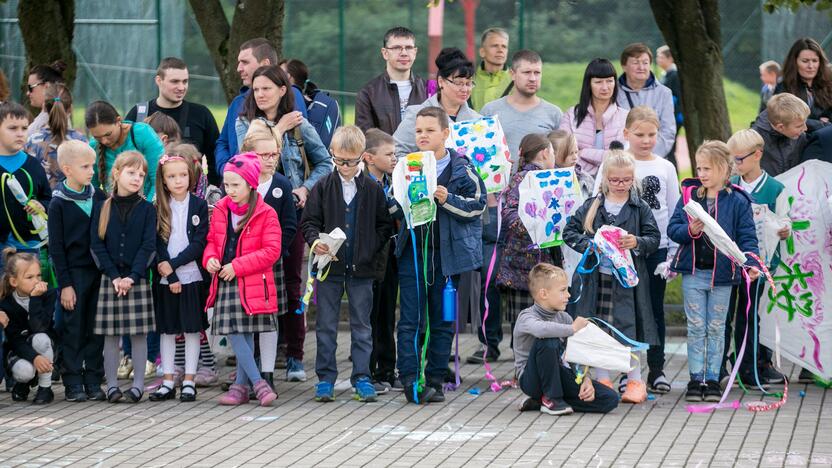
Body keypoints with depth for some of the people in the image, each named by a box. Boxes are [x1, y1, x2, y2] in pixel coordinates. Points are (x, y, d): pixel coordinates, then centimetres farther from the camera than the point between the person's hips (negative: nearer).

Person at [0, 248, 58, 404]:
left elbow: (39, 327, -29)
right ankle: (22, 384, 7)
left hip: (45, 349, 1)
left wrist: (35, 298, -33)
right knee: (24, 370, -34)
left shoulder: (48, 295, -16)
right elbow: (15, 339, -20)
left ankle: (45, 388, -16)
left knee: (40, 338, -34)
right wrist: (34, 358, -37)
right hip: (18, 350, -1)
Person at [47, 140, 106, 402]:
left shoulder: (99, 197, 5)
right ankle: (73, 383, 6)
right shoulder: (59, 204, -6)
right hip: (74, 273, -4)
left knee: (96, 329, 5)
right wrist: (65, 284, -9)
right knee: (73, 329, 1)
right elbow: (56, 247, -6)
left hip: (99, 271, 4)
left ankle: (93, 381, 12)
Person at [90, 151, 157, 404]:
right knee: (110, 334, 3)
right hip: (109, 279, 1)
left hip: (137, 279, -1)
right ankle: (111, 385, 9)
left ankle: (138, 384, 8)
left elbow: (148, 246, -4)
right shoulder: (102, 208, 4)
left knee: (138, 333, 1)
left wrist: (133, 277, -15)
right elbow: (96, 245, 0)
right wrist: (114, 276, -10)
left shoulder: (147, 209, 2)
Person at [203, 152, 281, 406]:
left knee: (246, 334, -1)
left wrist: (236, 266, -16)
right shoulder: (220, 211, 9)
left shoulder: (265, 214, -7)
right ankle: (258, 383, 0)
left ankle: (241, 385, 5)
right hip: (224, 282, 4)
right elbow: (212, 240, 18)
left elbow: (271, 251, -11)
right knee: (234, 334, -2)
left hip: (252, 283, -4)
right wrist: (210, 258, -5)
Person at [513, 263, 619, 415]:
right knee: (548, 342, -36)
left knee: (610, 399, -10)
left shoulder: (564, 318, 5)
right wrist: (572, 329, -29)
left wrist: (586, 379, -13)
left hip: (558, 375, 7)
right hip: (531, 378, -7)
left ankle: (539, 402, -4)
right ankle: (551, 399, -17)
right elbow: (541, 329, -42)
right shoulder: (526, 317, -15)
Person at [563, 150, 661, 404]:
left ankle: (633, 381, 12)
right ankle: (602, 381, 16)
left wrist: (637, 243, -17)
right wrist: (589, 244, -12)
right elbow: (569, 231, 4)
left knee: (629, 328, 2)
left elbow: (654, 238, 2)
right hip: (596, 277, 1)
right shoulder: (591, 206, 3)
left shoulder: (640, 208, 2)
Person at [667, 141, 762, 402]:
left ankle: (712, 380, 14)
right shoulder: (689, 196, 3)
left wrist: (750, 263, -19)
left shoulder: (737, 201, -4)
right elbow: (672, 229, 3)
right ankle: (695, 380, 11)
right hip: (693, 272, 2)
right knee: (696, 327, 5)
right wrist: (690, 231, -17)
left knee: (716, 328, 7)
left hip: (722, 273, -2)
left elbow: (746, 236, -4)